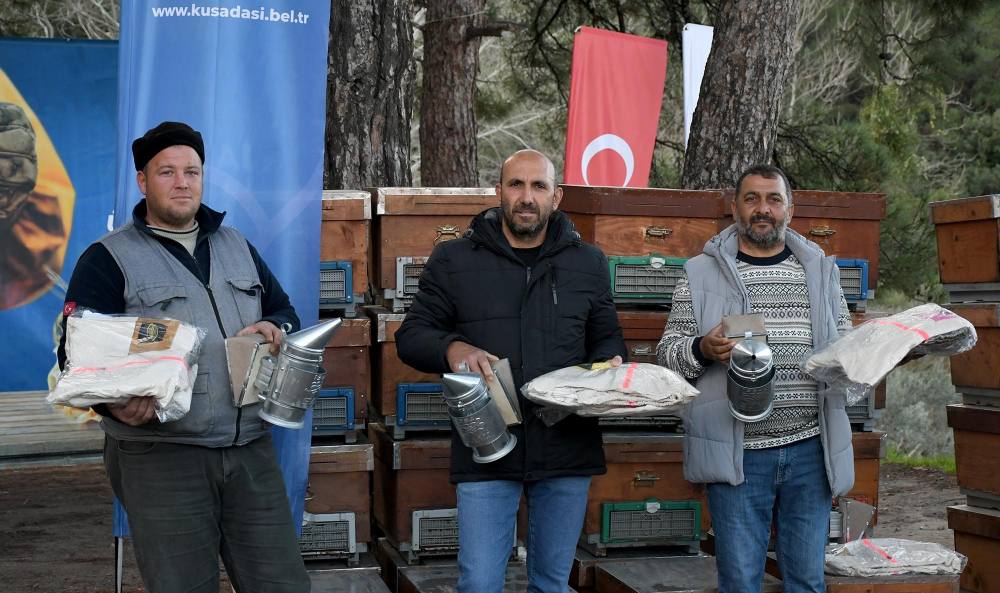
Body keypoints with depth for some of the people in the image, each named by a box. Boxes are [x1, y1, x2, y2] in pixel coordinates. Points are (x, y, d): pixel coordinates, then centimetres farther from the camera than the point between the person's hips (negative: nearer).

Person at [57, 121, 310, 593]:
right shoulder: (108, 259, 2)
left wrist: (272, 328, 0)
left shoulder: (237, 247, 19)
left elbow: (286, 313, 25)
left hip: (251, 448, 5)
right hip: (160, 455, -4)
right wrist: (114, 402, -26)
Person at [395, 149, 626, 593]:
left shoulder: (587, 263, 10)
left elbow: (607, 338, 18)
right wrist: (451, 348, -17)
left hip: (568, 451, 2)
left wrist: (610, 365, -6)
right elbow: (411, 335, 5)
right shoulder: (454, 260, 3)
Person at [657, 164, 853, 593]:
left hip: (809, 449, 3)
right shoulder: (702, 273, 5)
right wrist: (703, 350, -16)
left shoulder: (821, 270, 13)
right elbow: (667, 353, 4)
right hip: (738, 453, -2)